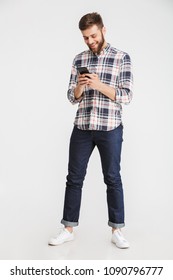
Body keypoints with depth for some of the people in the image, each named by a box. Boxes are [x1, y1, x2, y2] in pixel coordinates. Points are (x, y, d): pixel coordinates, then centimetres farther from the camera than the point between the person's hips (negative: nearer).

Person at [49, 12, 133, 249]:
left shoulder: (122, 58, 0)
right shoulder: (79, 59, 10)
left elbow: (126, 96, -7)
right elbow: (72, 98, 9)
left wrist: (99, 85, -19)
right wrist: (79, 86, -13)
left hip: (110, 128, -3)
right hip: (82, 128, 3)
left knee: (112, 178, 5)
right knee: (74, 178, 6)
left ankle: (117, 231, 17)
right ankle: (68, 229, 18)